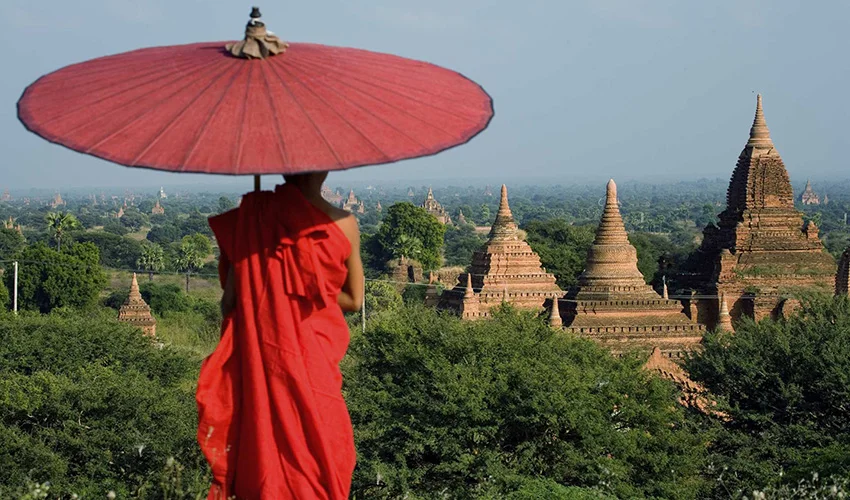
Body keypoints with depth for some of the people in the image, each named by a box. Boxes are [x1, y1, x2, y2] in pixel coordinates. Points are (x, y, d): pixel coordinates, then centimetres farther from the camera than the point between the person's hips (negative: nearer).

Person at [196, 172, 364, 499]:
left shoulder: (253, 214, -10)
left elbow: (229, 298, -7)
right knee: (318, 449, 14)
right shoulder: (343, 224, -7)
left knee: (263, 446, 14)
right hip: (314, 359, 0)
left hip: (258, 356, 0)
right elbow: (354, 300, 5)